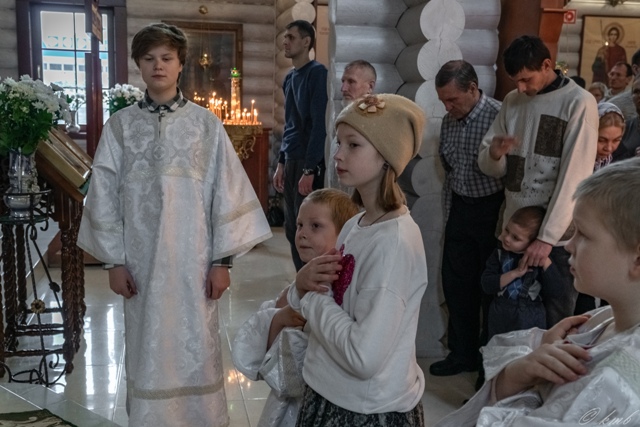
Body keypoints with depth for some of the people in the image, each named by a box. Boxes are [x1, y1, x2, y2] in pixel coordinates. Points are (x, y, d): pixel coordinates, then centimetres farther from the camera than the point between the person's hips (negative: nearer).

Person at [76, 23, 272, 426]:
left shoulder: (206, 124, -1)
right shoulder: (120, 125, 2)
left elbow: (228, 191, -2)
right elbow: (104, 196, 4)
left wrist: (222, 260, -5)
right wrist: (115, 260, 0)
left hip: (193, 259, -1)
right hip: (141, 260, 1)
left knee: (196, 350, 8)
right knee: (147, 351, 11)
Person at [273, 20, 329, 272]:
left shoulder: (317, 72, -9)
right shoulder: (289, 78, 15)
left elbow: (319, 125, -15)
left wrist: (309, 169, -19)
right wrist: (281, 163, 15)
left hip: (308, 163, -8)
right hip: (291, 162, 8)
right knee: (292, 230, 11)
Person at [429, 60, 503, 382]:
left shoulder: (499, 116, -15)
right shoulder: (449, 121, 7)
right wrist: (448, 213, 16)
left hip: (491, 210, -6)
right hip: (460, 210, 7)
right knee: (456, 283, 11)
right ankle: (462, 354, 26)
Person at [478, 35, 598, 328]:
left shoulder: (579, 103, -7)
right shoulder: (512, 101, 9)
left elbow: (573, 177, -14)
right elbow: (489, 167, 11)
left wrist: (547, 237, -19)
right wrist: (494, 154, -13)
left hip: (559, 236, -5)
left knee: (554, 324, 3)